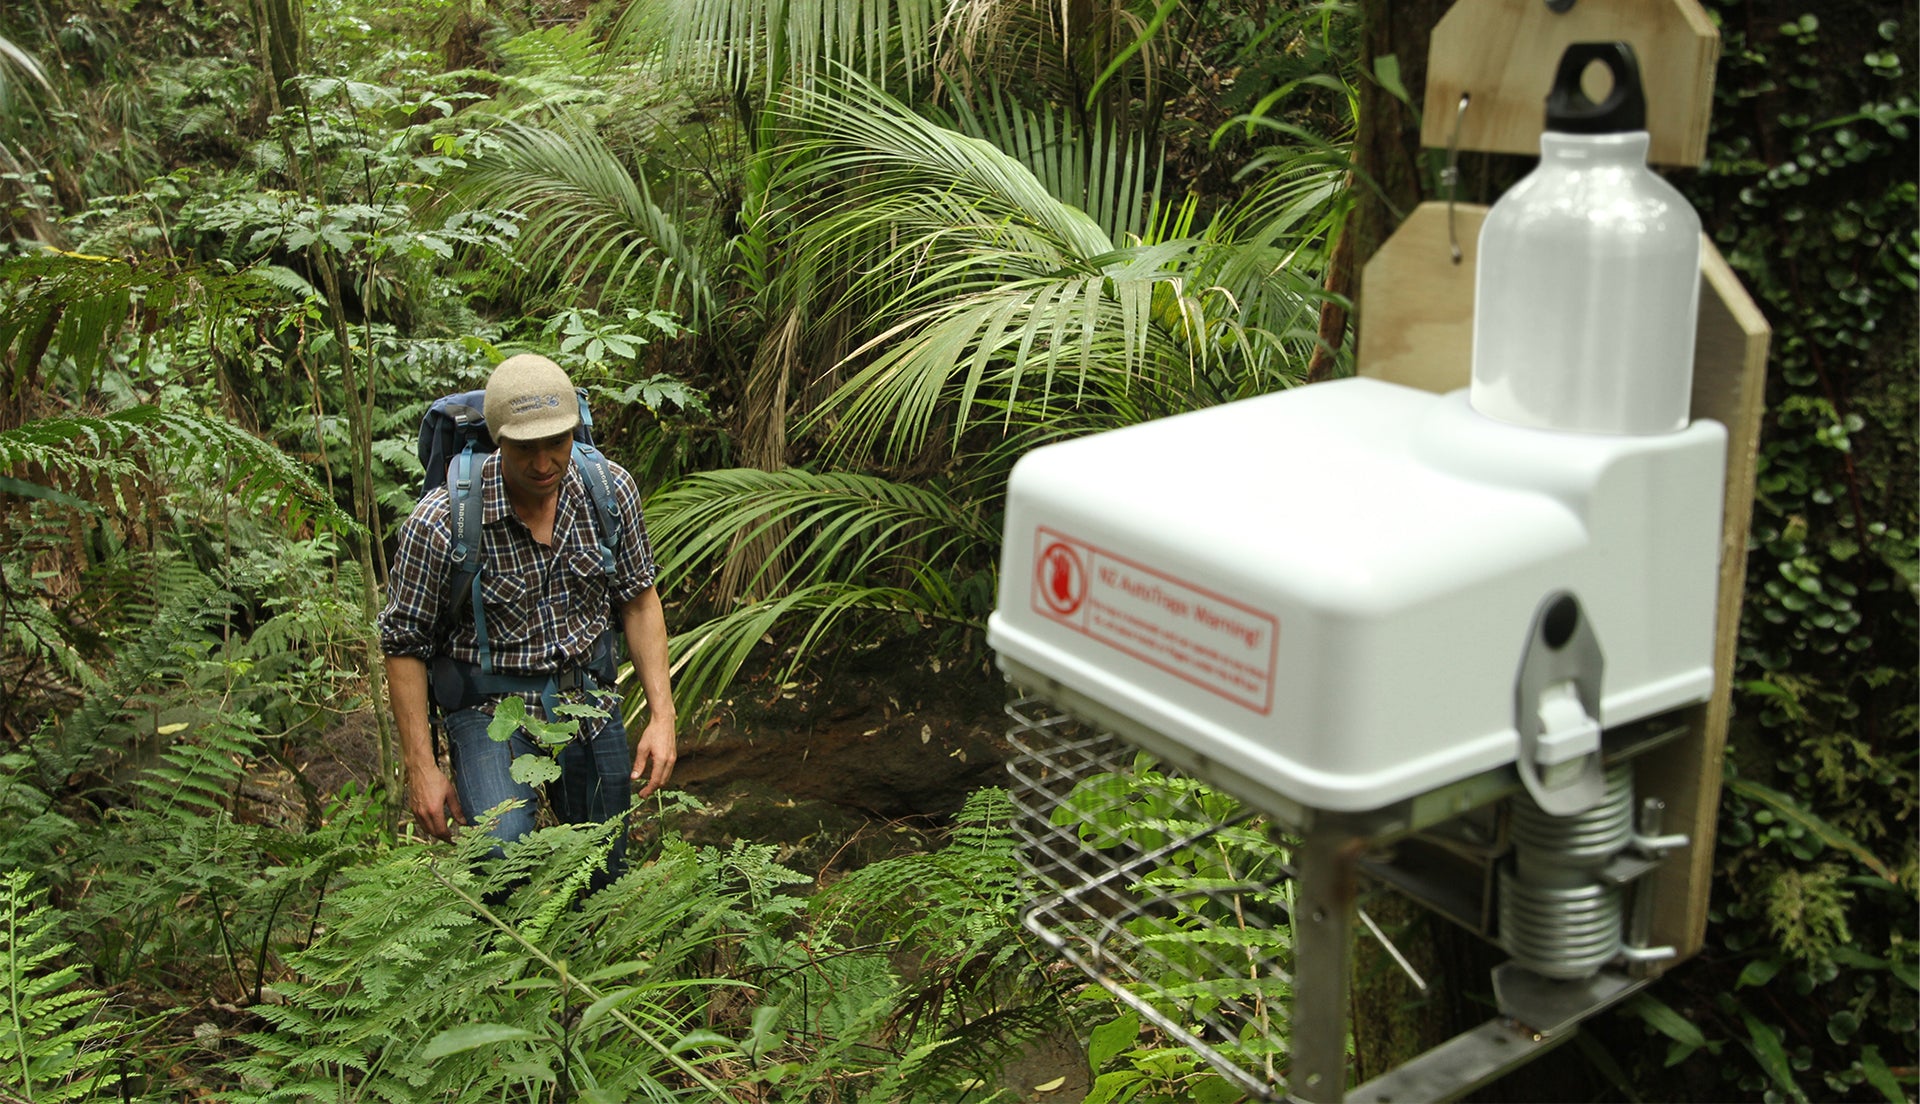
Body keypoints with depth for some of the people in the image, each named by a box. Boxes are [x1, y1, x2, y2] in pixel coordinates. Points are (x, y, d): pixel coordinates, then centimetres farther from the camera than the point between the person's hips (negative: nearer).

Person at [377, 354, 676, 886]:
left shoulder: (611, 490, -7)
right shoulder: (441, 522, -19)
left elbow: (639, 600, 5)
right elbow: (404, 644, -8)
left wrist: (662, 716, -1)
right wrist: (421, 768, -8)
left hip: (589, 696, 4)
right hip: (490, 703, -4)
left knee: (603, 877, 10)